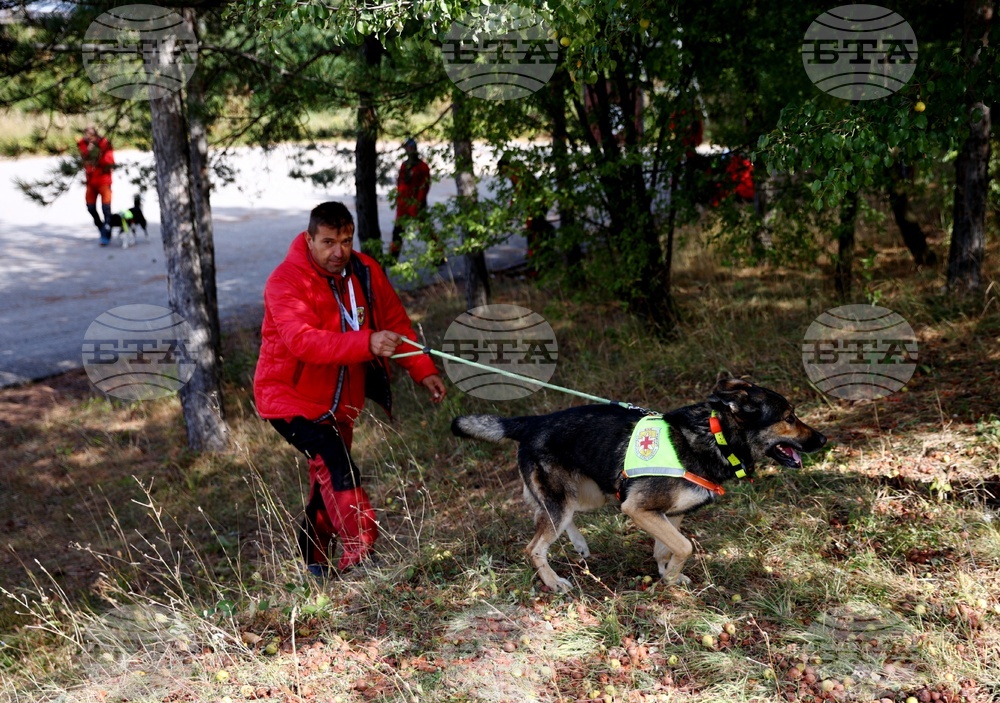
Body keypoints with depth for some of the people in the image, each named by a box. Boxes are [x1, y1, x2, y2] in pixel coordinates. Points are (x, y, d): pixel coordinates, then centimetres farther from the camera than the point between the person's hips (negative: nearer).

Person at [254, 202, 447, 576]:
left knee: (327, 480, 16)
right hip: (290, 395, -7)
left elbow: (396, 323, 7)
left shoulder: (365, 272, -3)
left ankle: (314, 560, 31)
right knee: (337, 468, -23)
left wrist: (423, 370, -5)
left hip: (339, 400, 7)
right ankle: (363, 552, -22)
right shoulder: (285, 282, -23)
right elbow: (303, 340, -38)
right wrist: (367, 343, -51)